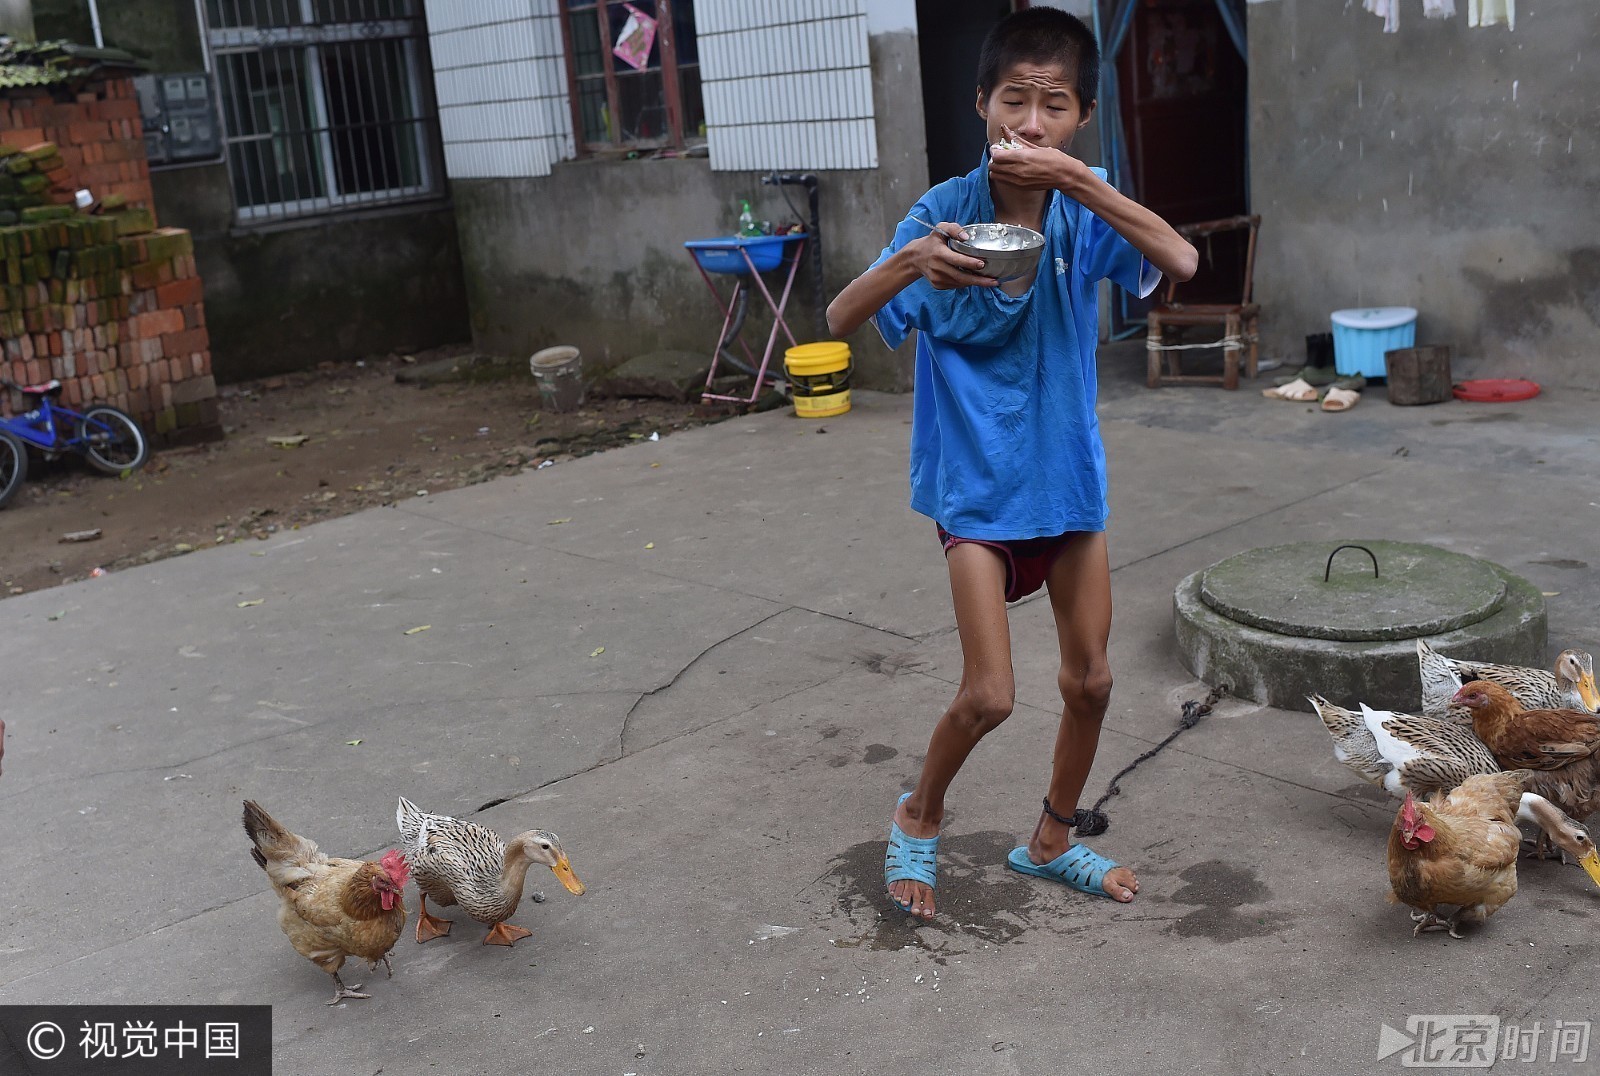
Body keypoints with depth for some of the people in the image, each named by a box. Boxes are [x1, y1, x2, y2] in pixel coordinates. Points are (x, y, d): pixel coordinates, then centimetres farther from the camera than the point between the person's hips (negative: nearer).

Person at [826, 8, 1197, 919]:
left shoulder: (1084, 212, -6)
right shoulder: (944, 213, -12)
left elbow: (1182, 262, -25)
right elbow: (841, 321, -17)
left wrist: (1077, 180, -35)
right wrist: (908, 262, -36)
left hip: (1070, 475, 4)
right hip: (977, 485, -4)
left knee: (1091, 681, 13)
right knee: (989, 696, -7)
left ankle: (1053, 841, 36)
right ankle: (919, 818, 24)